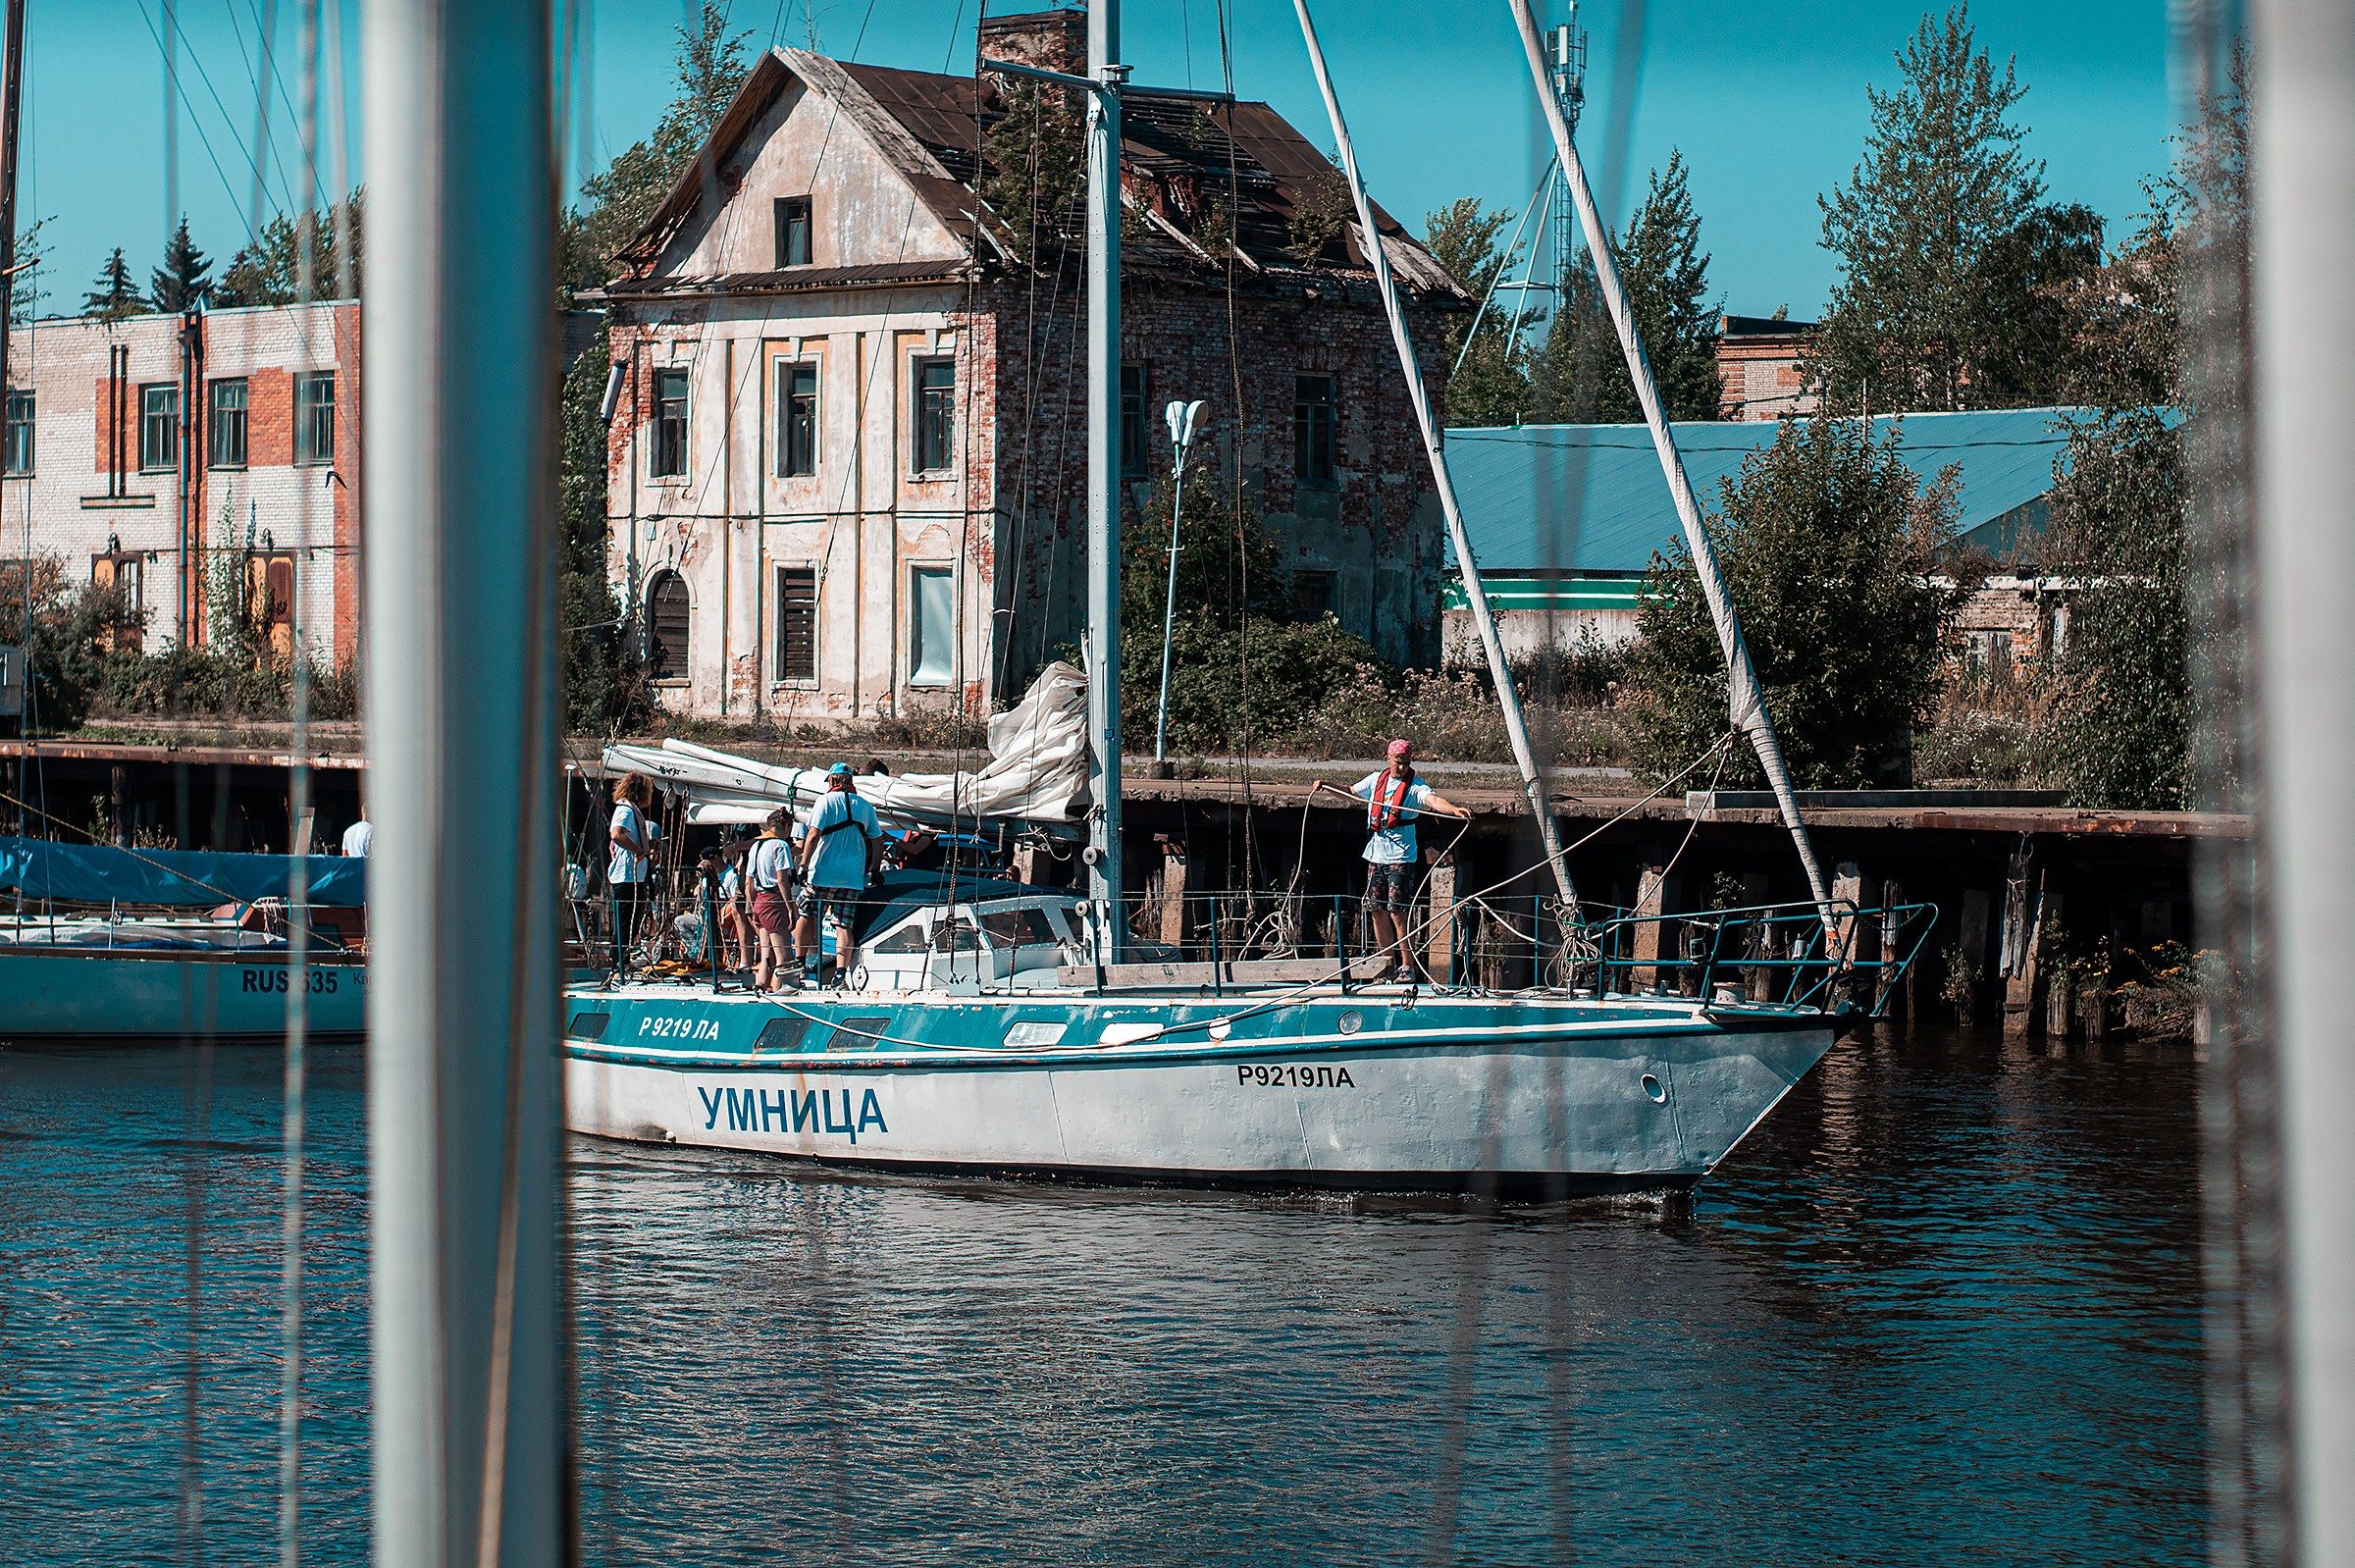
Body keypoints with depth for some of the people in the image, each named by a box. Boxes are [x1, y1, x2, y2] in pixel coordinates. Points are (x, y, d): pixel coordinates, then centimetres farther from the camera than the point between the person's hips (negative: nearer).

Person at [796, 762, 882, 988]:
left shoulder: (826, 801, -3)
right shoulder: (865, 806, 10)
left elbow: (814, 835, -11)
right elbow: (877, 840, 14)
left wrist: (803, 865, -9)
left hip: (823, 873, -3)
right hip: (853, 876, 3)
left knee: (806, 917, 11)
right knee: (843, 926, 1)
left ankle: (801, 965, 10)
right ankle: (840, 974, -9)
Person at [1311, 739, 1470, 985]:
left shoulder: (1415, 787, -7)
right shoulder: (1376, 780, 10)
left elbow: (1434, 800, -26)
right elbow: (1351, 792, 27)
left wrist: (1455, 809, -45)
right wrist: (1325, 786, 14)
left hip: (1401, 858, -6)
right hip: (1375, 856, 6)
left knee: (1397, 913, -9)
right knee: (1377, 910, 8)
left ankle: (1407, 967, -3)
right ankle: (1390, 964, 19)